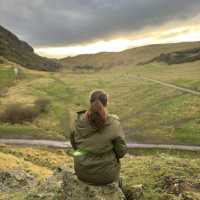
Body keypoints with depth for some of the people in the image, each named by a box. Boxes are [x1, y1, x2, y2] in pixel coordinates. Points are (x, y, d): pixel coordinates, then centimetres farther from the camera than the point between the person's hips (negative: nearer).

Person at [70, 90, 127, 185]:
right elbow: (121, 151, -13)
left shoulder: (79, 122, -13)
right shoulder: (113, 124, -21)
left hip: (82, 171, 2)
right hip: (105, 174, -2)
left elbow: (74, 144, 2)